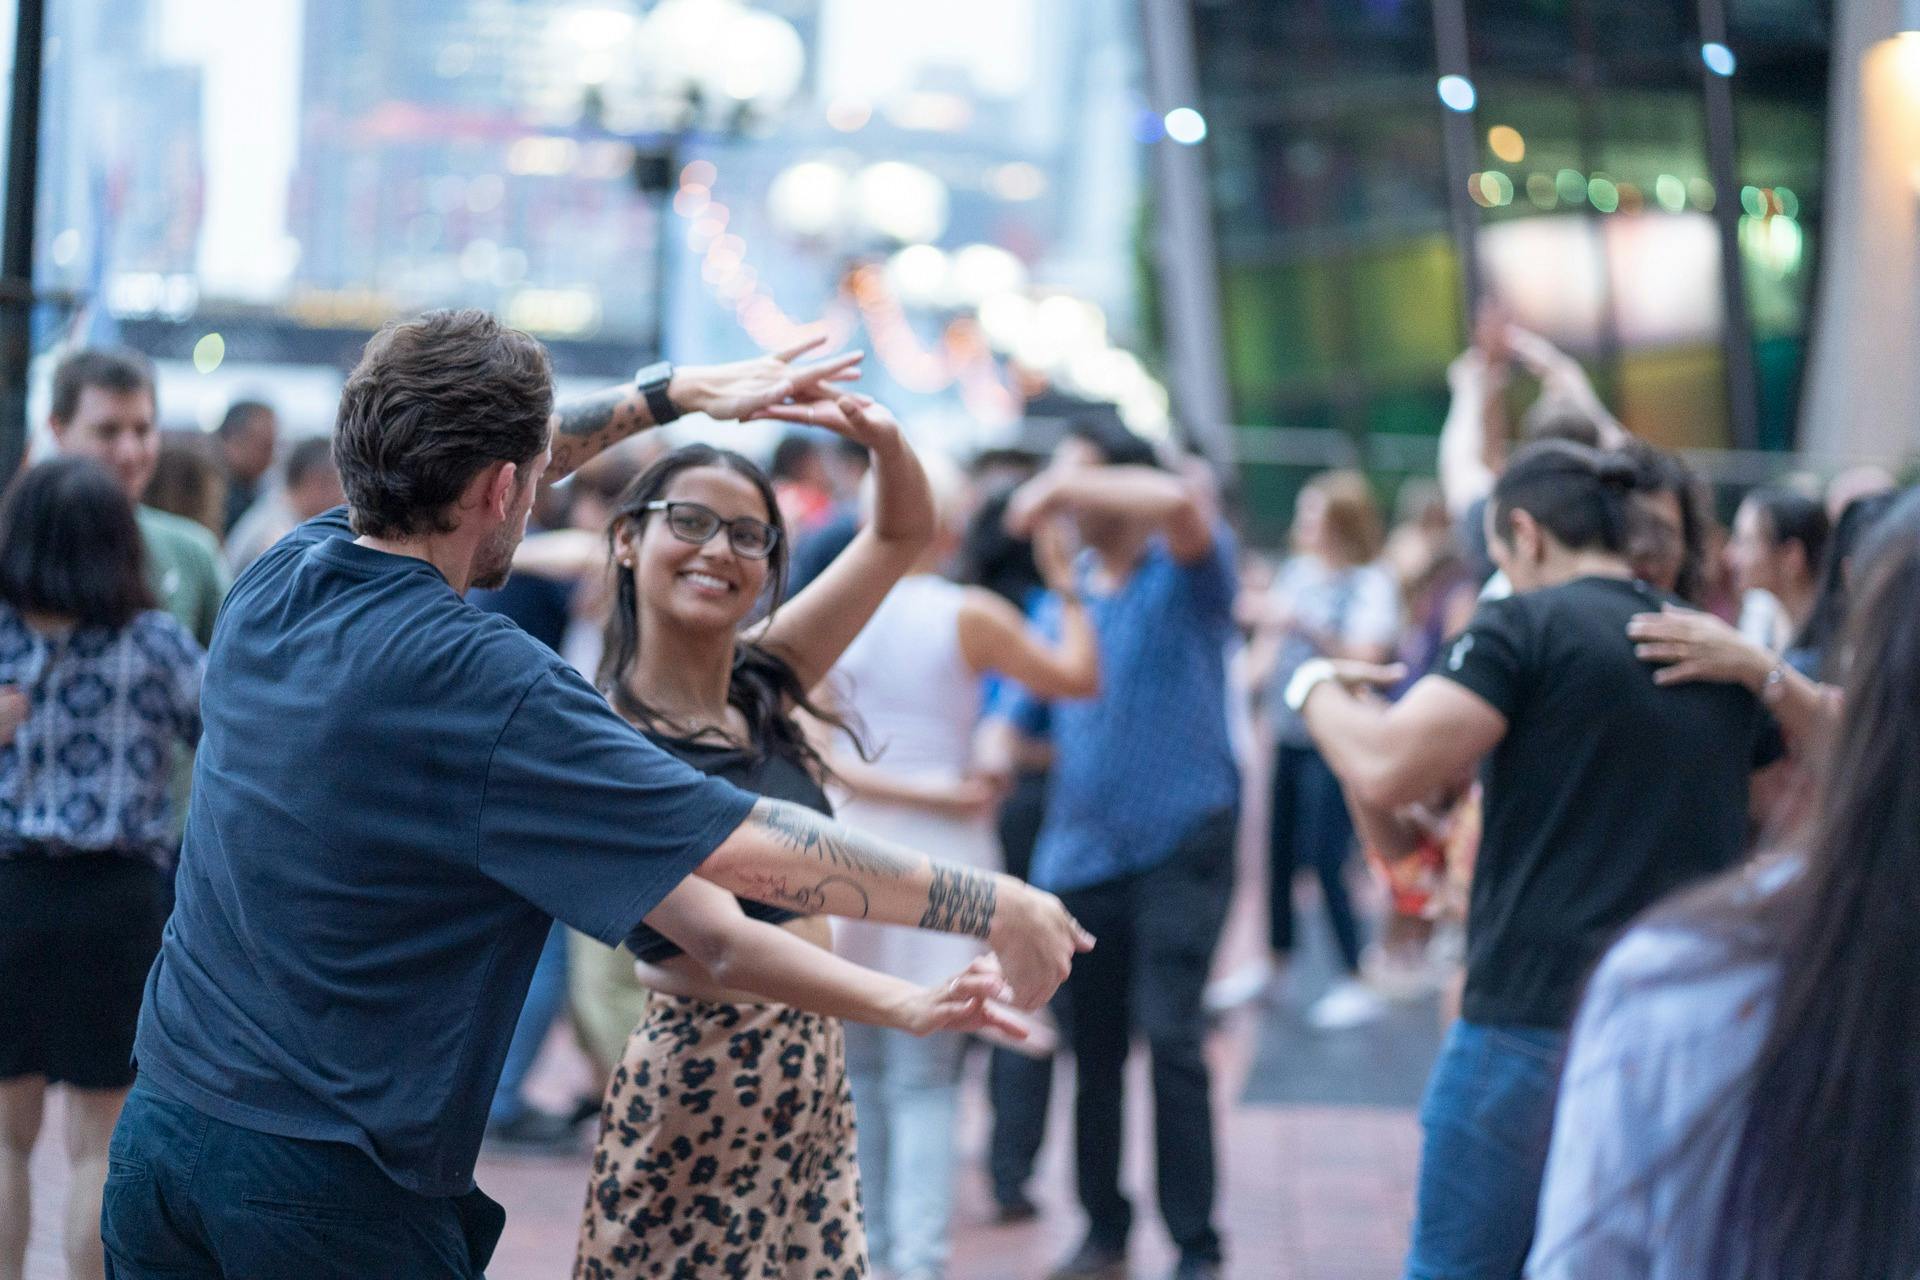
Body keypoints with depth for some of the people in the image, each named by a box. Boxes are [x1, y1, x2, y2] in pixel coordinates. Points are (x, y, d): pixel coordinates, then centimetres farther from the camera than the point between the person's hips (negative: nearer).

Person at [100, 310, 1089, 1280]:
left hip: (159, 1127, 7)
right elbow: (749, 848, -19)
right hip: (328, 1188, -7)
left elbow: (453, 469, 22)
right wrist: (997, 908, -8)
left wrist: (675, 391, 30)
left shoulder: (280, 575, 2)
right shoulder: (482, 685, -19)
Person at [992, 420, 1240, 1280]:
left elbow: (1180, 500, -26)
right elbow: (1022, 714, 16)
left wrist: (1063, 485, -22)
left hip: (1178, 843, -6)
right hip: (1080, 849, 6)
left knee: (1170, 1033, -14)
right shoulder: (1064, 597, 15)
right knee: (1091, 1048, 11)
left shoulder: (1185, 575, -3)